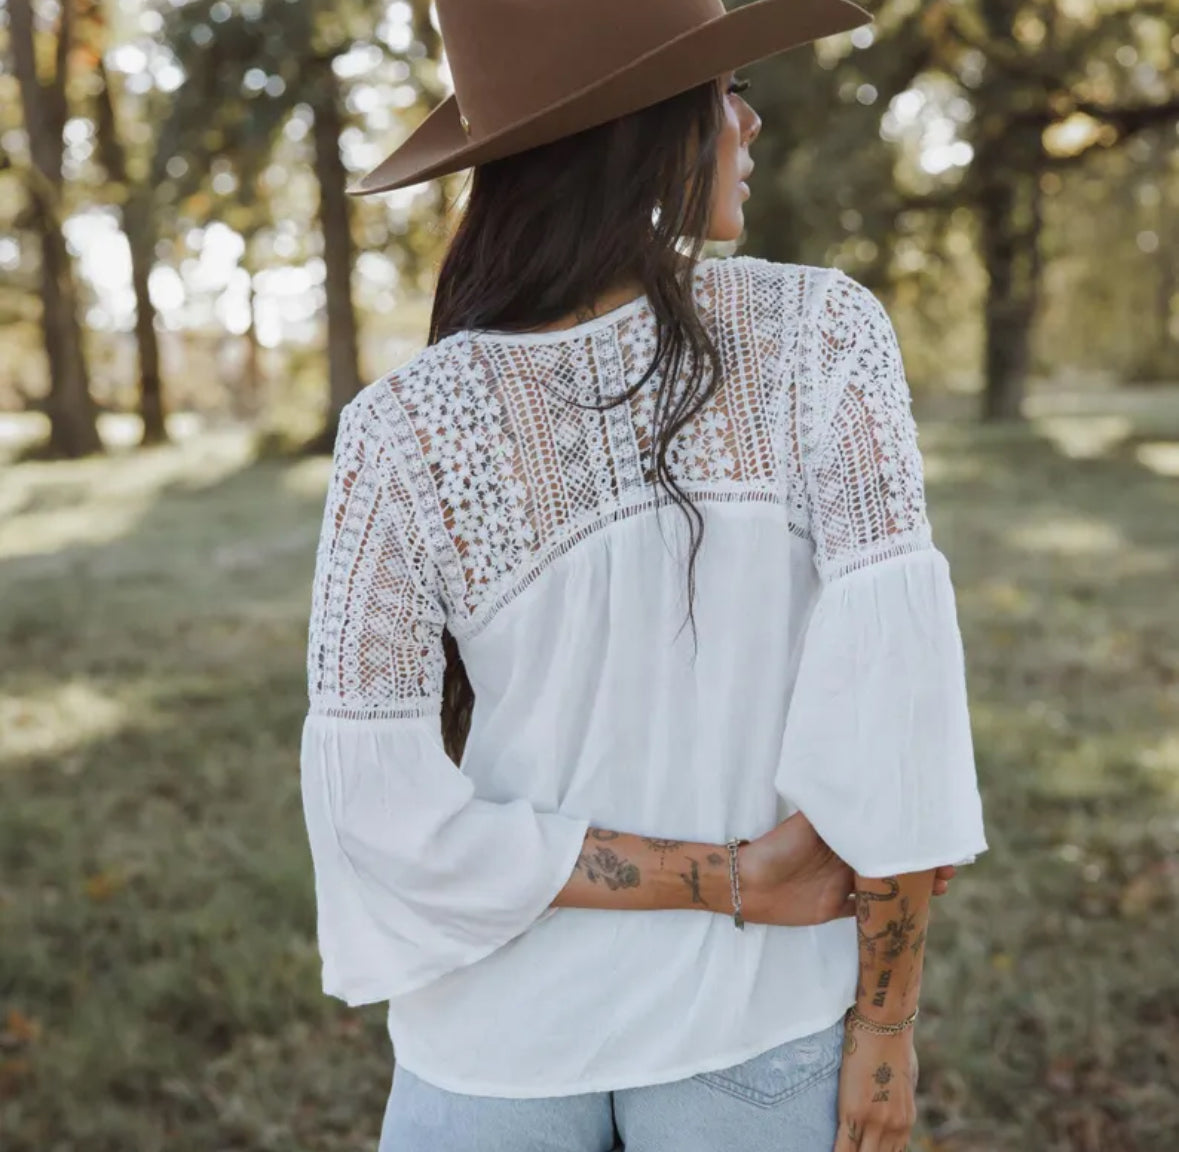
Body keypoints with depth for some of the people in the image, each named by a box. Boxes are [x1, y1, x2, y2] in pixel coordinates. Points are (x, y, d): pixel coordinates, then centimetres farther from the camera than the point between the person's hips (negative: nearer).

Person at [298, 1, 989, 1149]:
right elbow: (891, 686, -20)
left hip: (504, 1039, 1)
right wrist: (883, 1020, -10)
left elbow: (378, 806, -18)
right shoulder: (821, 331, -16)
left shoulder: (403, 428, -15)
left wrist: (726, 879, -11)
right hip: (758, 1021, 0)